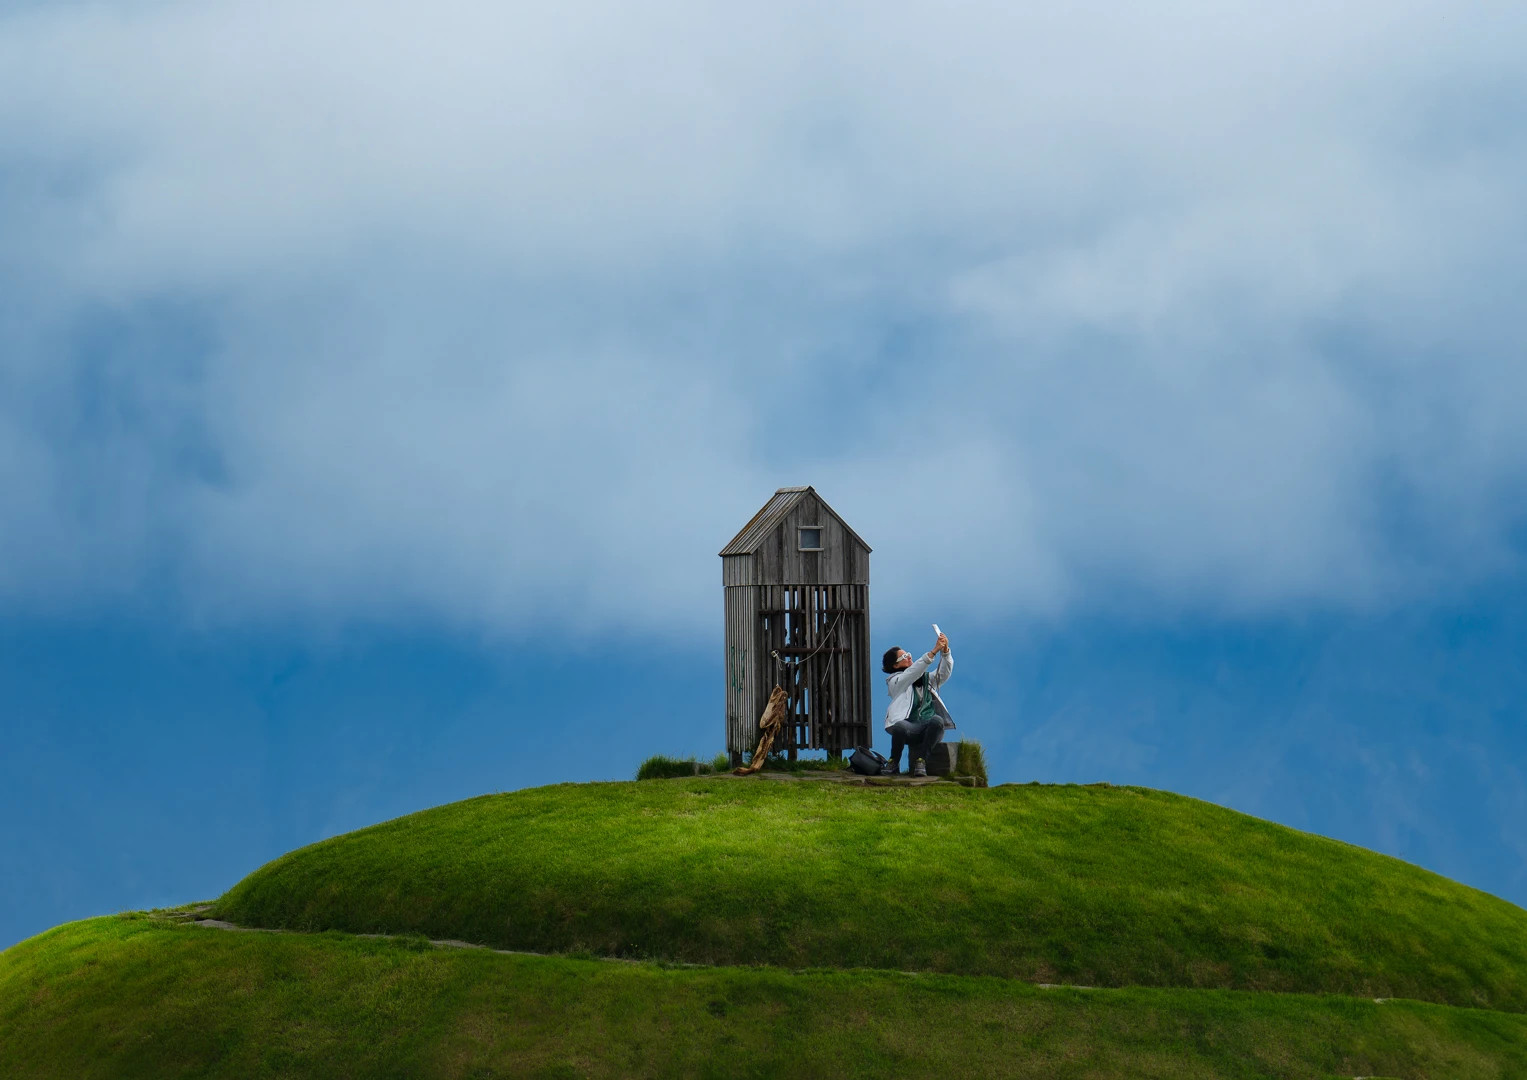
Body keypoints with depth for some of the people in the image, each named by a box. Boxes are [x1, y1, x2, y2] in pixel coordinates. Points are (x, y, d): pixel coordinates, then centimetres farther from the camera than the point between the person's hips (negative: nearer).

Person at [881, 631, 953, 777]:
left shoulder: (928, 679, 23)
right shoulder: (895, 681, 8)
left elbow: (944, 673, 9)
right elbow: (914, 671, -8)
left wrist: (945, 651, -8)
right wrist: (934, 651, -15)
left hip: (930, 730, 3)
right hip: (911, 728, -3)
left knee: (937, 720, -34)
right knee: (900, 727, -39)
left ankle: (921, 760, -23)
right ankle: (894, 762, -11)